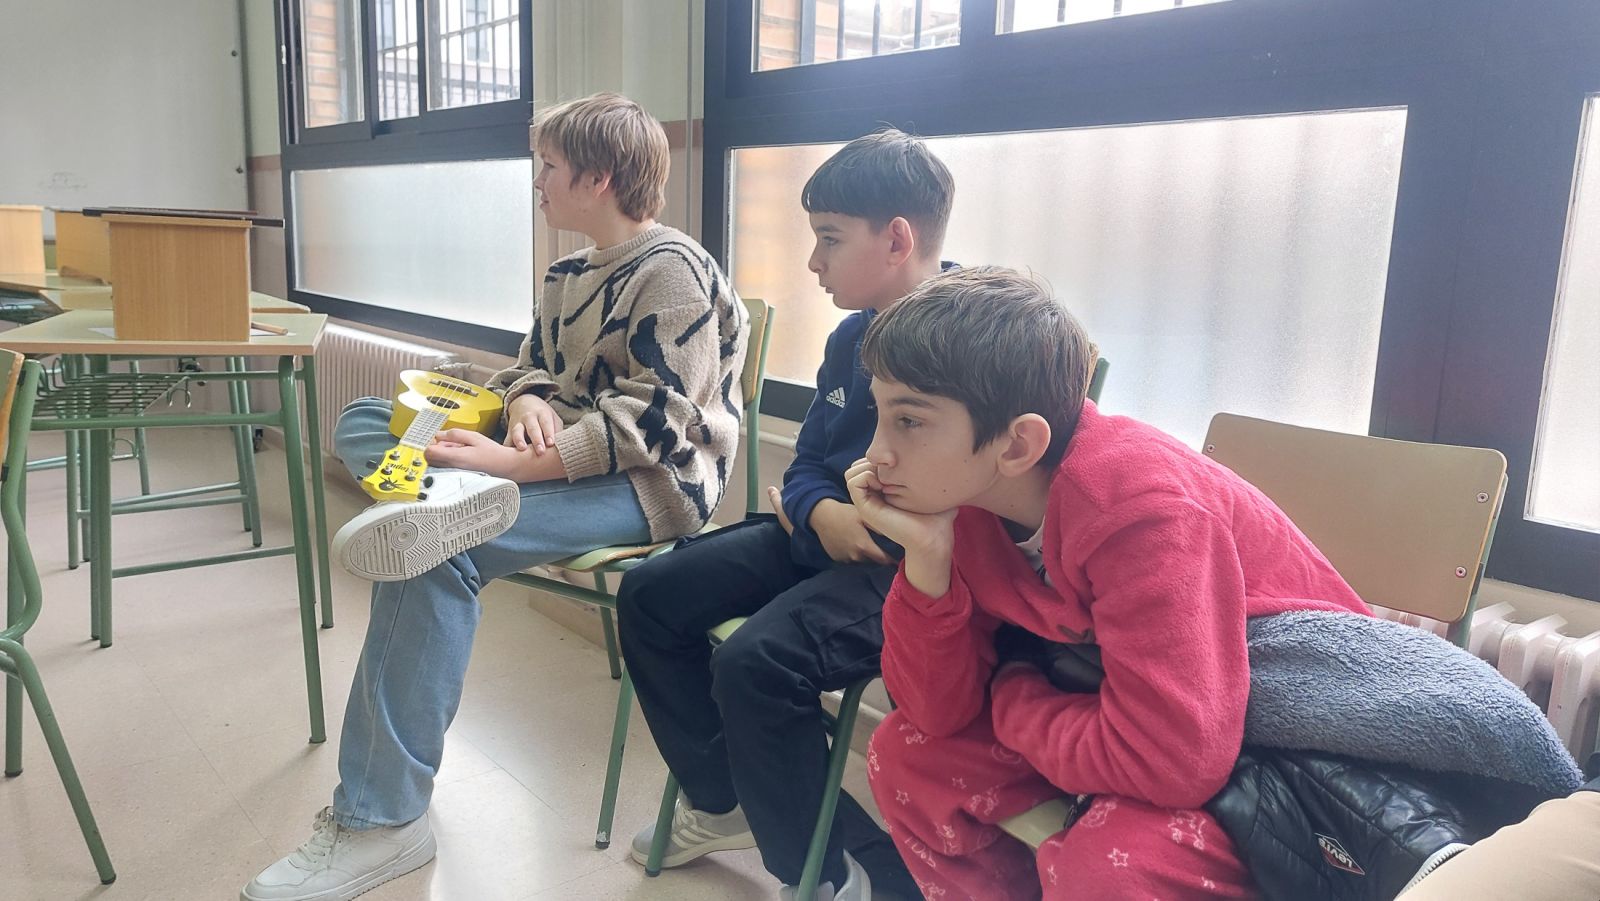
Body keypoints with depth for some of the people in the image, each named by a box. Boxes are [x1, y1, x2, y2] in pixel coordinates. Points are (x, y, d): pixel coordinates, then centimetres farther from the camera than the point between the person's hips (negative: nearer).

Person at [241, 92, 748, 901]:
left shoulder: (672, 272, -13)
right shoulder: (568, 274, 15)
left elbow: (648, 424, -22)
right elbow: (531, 370, 16)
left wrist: (513, 461, -28)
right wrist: (529, 406, -10)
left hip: (650, 482, -10)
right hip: (556, 457, 10)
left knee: (435, 555, -29)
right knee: (362, 423, 4)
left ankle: (379, 822, -22)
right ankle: (452, 495, -29)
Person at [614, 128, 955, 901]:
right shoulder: (852, 339, 11)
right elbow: (806, 465, 13)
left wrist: (853, 523, -16)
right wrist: (821, 512, -10)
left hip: (908, 567, -9)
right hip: (822, 537, 10)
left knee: (756, 661, -30)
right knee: (648, 595, 6)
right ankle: (723, 801, 22)